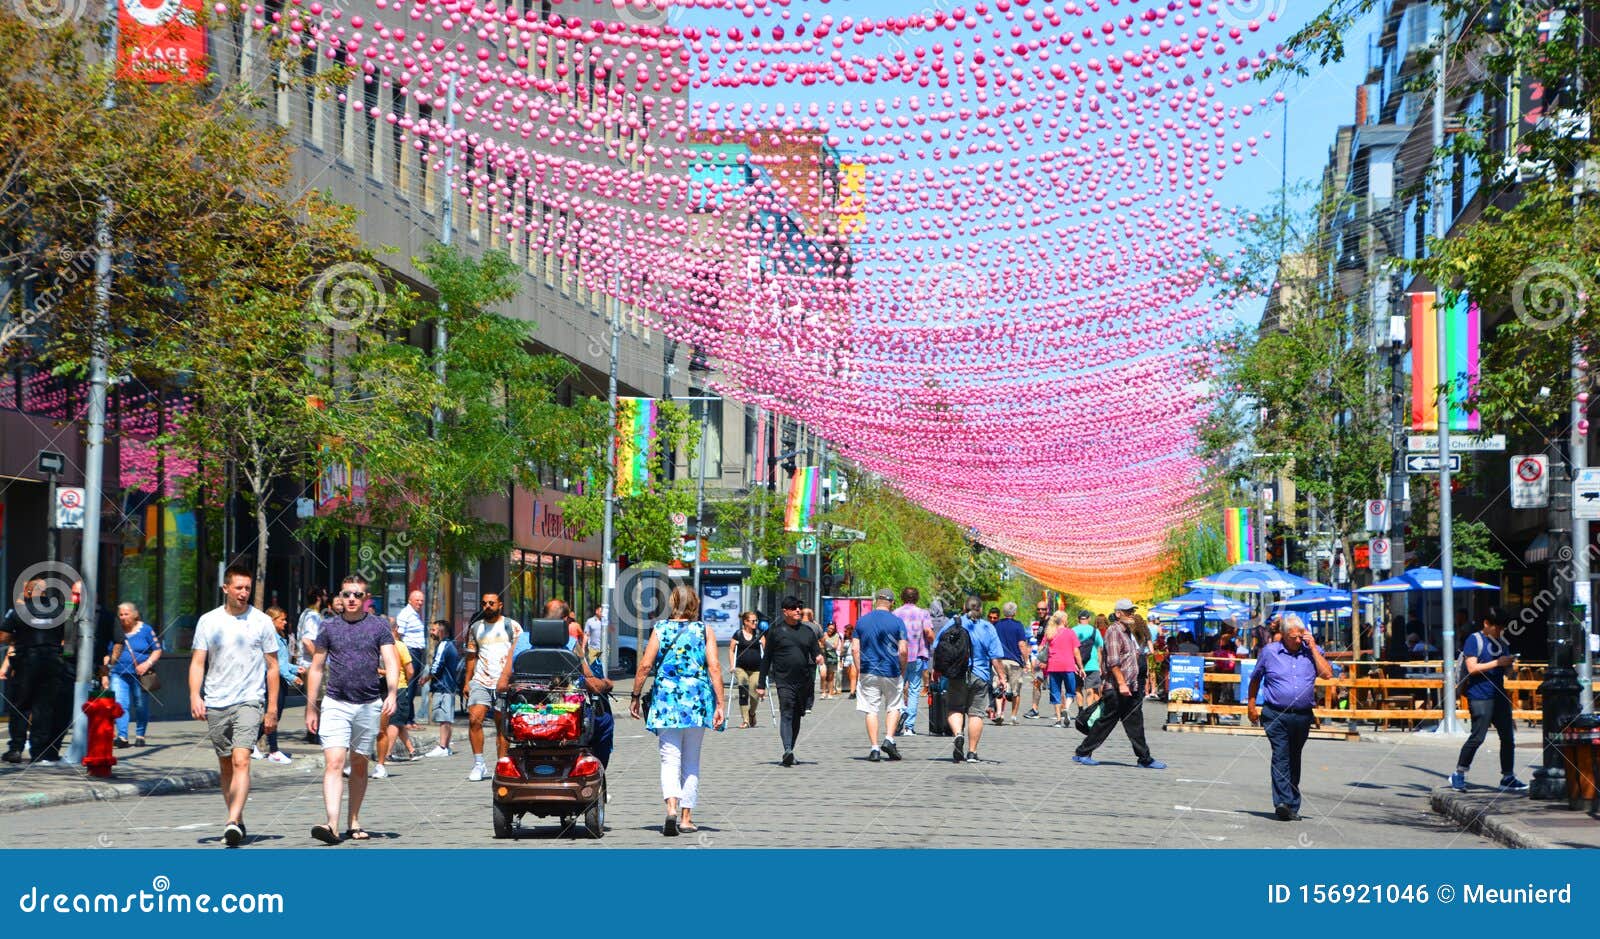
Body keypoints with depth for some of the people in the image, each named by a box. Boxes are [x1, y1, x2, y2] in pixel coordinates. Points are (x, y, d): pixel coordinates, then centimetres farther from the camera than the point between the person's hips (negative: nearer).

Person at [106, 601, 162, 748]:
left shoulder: (145, 630, 3)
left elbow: (157, 650, 3)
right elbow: (109, 655, 14)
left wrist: (147, 664, -12)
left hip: (140, 675, -1)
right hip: (119, 675, 1)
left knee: (141, 706, 4)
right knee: (120, 705, -13)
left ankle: (140, 735, 19)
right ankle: (122, 737, -16)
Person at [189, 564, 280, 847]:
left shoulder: (261, 622, 2)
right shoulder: (208, 622, 6)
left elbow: (272, 667, 6)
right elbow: (197, 662, 6)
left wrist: (272, 709, 2)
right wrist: (195, 696, -10)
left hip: (249, 702, -3)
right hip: (215, 704, 3)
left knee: (241, 761, -18)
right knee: (225, 766, 11)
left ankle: (232, 823, -27)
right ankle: (237, 822, 23)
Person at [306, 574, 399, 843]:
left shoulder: (379, 626, 4)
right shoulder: (329, 628, 7)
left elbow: (391, 662, -4)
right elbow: (317, 668, 12)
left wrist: (392, 694, -21)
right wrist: (312, 707, 11)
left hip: (369, 705, 0)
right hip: (335, 704, 0)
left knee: (359, 765, 11)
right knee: (334, 763, -14)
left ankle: (354, 823, 22)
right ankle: (333, 825, -23)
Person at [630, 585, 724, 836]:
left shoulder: (660, 629, 2)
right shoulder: (705, 631, 2)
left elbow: (645, 666, -3)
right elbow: (714, 668, -6)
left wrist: (635, 697, 7)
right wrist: (719, 705, -4)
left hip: (666, 701, -1)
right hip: (697, 702, 1)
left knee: (670, 759, -2)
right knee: (691, 763, 12)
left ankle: (672, 808, -25)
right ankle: (686, 818, 15)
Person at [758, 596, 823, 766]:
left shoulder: (807, 631, 12)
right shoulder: (776, 631, 3)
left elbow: (816, 653, 14)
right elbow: (766, 659, 5)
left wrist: (819, 658, -12)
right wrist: (762, 685, 3)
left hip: (803, 681, 4)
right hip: (783, 681, -4)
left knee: (796, 717, 10)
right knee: (786, 714, -17)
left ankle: (789, 754, 20)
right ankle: (787, 751, -31)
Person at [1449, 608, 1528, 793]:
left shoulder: (1502, 642, 17)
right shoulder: (1474, 640, -4)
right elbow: (1472, 668, -14)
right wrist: (1498, 663, -14)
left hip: (1499, 696, 7)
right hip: (1480, 697, -7)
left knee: (1508, 736, 5)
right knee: (1477, 736, -11)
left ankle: (1508, 778, 12)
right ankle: (1458, 775, 1)